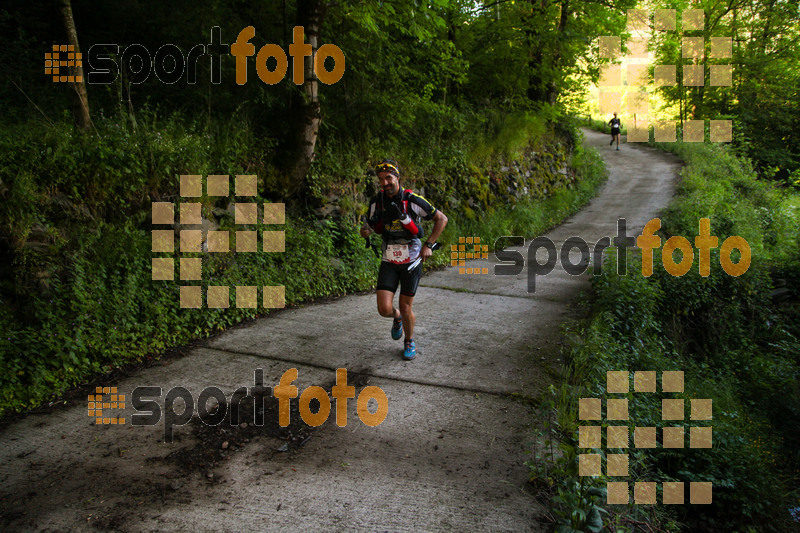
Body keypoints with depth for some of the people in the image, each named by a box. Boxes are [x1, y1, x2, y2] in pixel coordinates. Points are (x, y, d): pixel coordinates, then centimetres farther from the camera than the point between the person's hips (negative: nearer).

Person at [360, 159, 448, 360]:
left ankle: (410, 342, 31)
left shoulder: (412, 200, -16)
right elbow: (369, 229, 7)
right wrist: (365, 230, -18)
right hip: (389, 262, 3)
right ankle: (397, 318, 29)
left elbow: (442, 219, -6)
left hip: (411, 261, -2)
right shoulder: (377, 202, -5)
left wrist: (429, 245, -13)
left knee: (405, 308, 2)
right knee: (384, 309, -9)